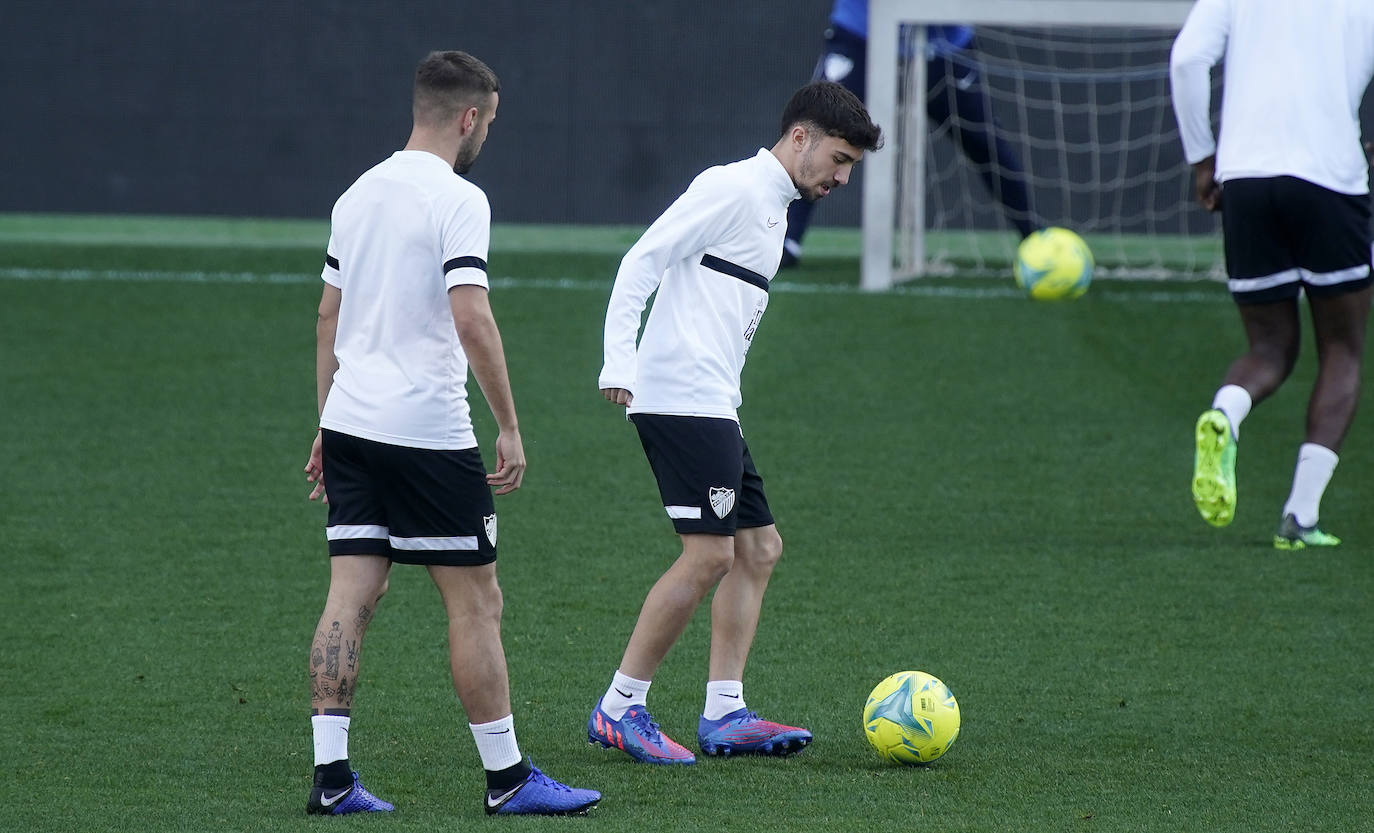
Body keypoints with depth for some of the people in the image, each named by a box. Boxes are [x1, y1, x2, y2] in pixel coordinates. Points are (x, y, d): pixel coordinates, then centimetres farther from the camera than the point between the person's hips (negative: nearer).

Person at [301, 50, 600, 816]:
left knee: (352, 596, 5)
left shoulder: (360, 194, 13)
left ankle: (331, 776, 0)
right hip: (427, 431, -7)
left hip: (350, 426, 7)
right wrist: (510, 429, -15)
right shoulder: (457, 200, -11)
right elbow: (472, 321, -20)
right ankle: (507, 777, 5)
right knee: (476, 602, 1)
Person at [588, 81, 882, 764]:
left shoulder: (774, 208, 22)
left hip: (713, 407, 11)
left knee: (758, 548, 10)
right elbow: (642, 261, -14)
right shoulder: (734, 187, -8)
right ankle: (619, 709, -7)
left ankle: (724, 714, 9)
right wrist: (618, 364, -21)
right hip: (682, 396, -11)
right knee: (709, 554, -13)